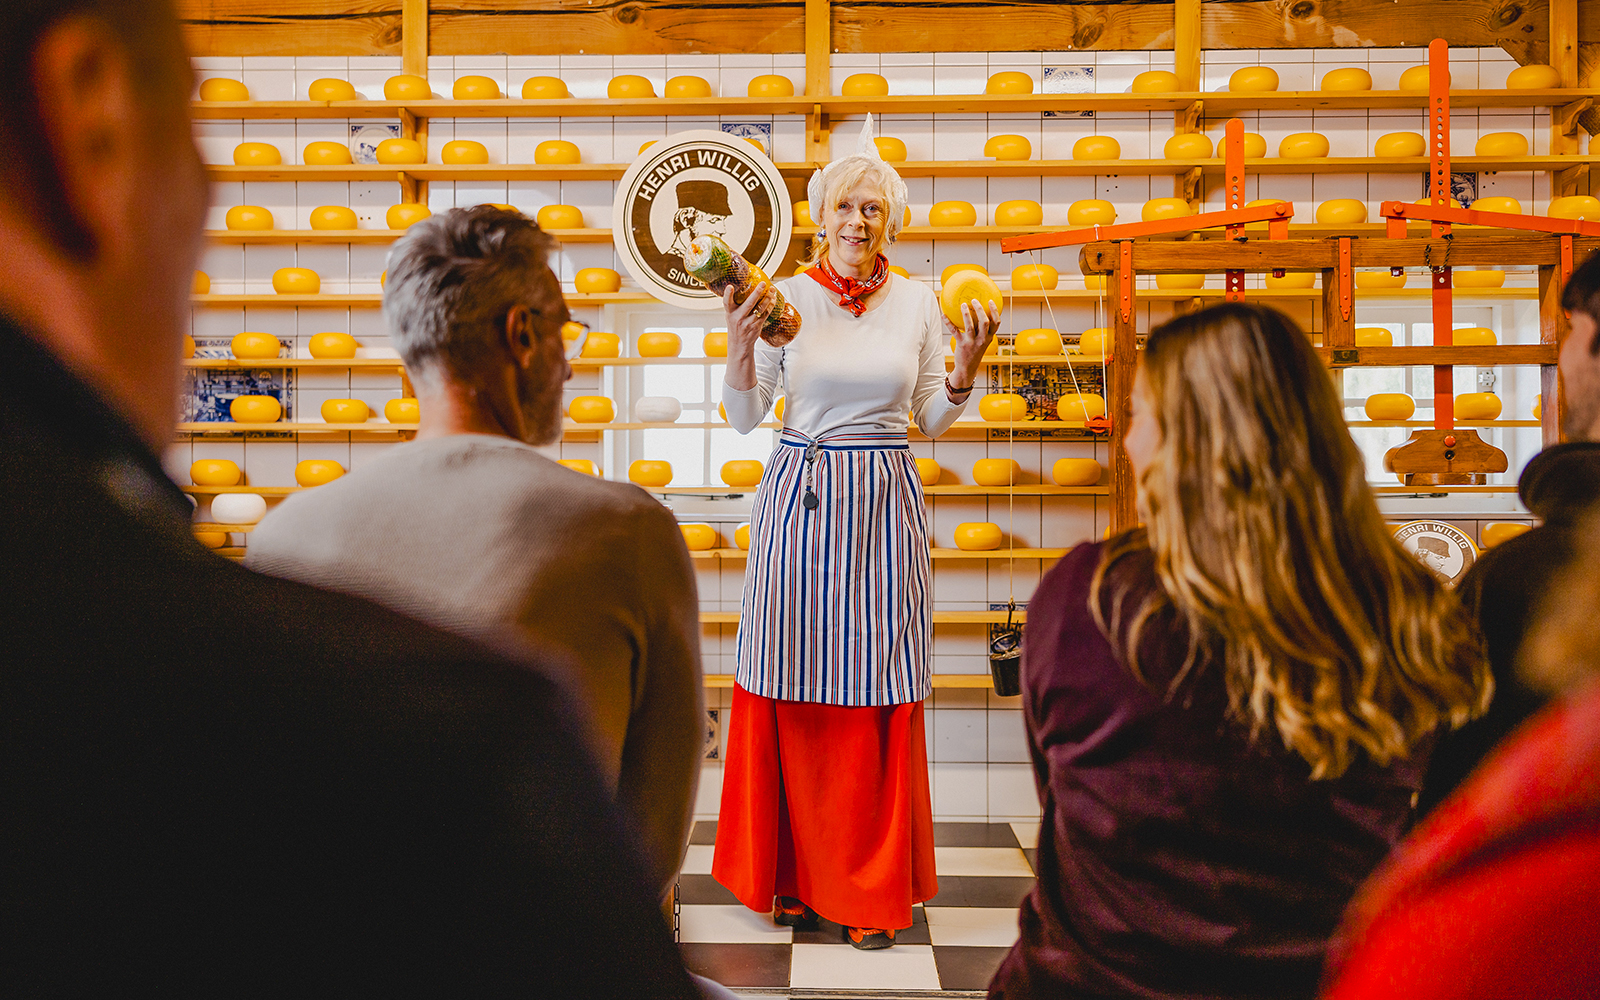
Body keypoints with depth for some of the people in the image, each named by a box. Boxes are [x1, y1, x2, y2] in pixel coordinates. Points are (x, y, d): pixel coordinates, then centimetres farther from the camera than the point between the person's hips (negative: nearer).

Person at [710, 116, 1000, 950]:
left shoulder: (917, 304, 6)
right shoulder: (787, 297, 2)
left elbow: (931, 421, 10)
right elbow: (745, 417, 1)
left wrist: (967, 364, -6)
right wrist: (741, 344, -14)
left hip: (883, 504, 1)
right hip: (800, 499, 0)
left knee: (878, 693, 2)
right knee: (793, 686, 3)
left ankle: (874, 888, 16)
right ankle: (793, 875, 21)